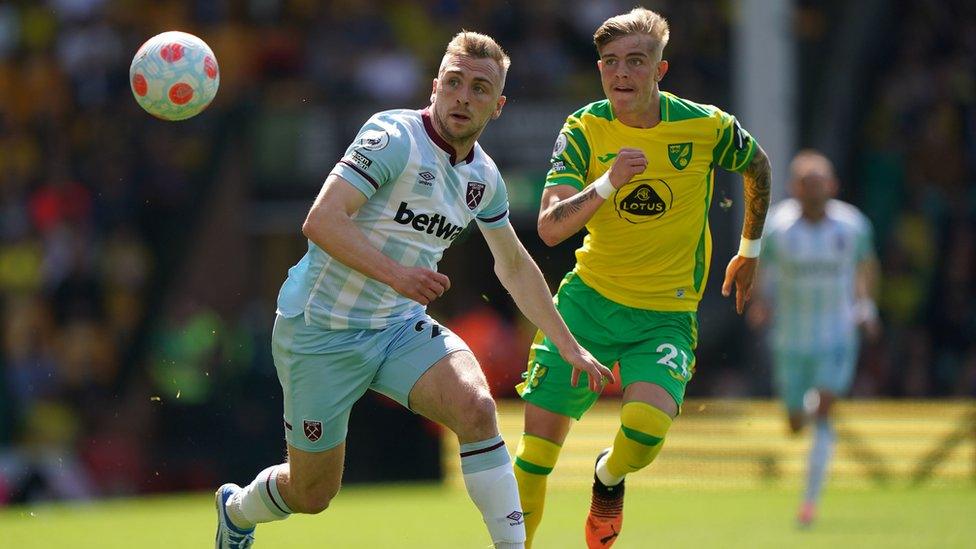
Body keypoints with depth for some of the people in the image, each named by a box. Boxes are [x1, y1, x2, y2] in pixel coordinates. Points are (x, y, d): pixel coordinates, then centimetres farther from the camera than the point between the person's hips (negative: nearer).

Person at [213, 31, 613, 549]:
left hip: (400, 327, 5)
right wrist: (394, 272, -40)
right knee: (311, 493, 6)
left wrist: (569, 346, 21)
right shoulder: (394, 137, -19)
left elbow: (514, 265, 21)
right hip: (321, 330, -5)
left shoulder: (484, 178, 4)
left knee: (474, 406, -26)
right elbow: (321, 221, -28)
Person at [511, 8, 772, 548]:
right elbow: (550, 228, -18)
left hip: (665, 315, -1)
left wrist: (750, 251, 22)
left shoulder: (706, 127, -10)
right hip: (588, 300, 1)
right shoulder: (583, 130, -8)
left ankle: (609, 477, 9)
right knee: (534, 451, -4)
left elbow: (757, 167, 14)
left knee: (646, 429, -26)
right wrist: (607, 183, -32)